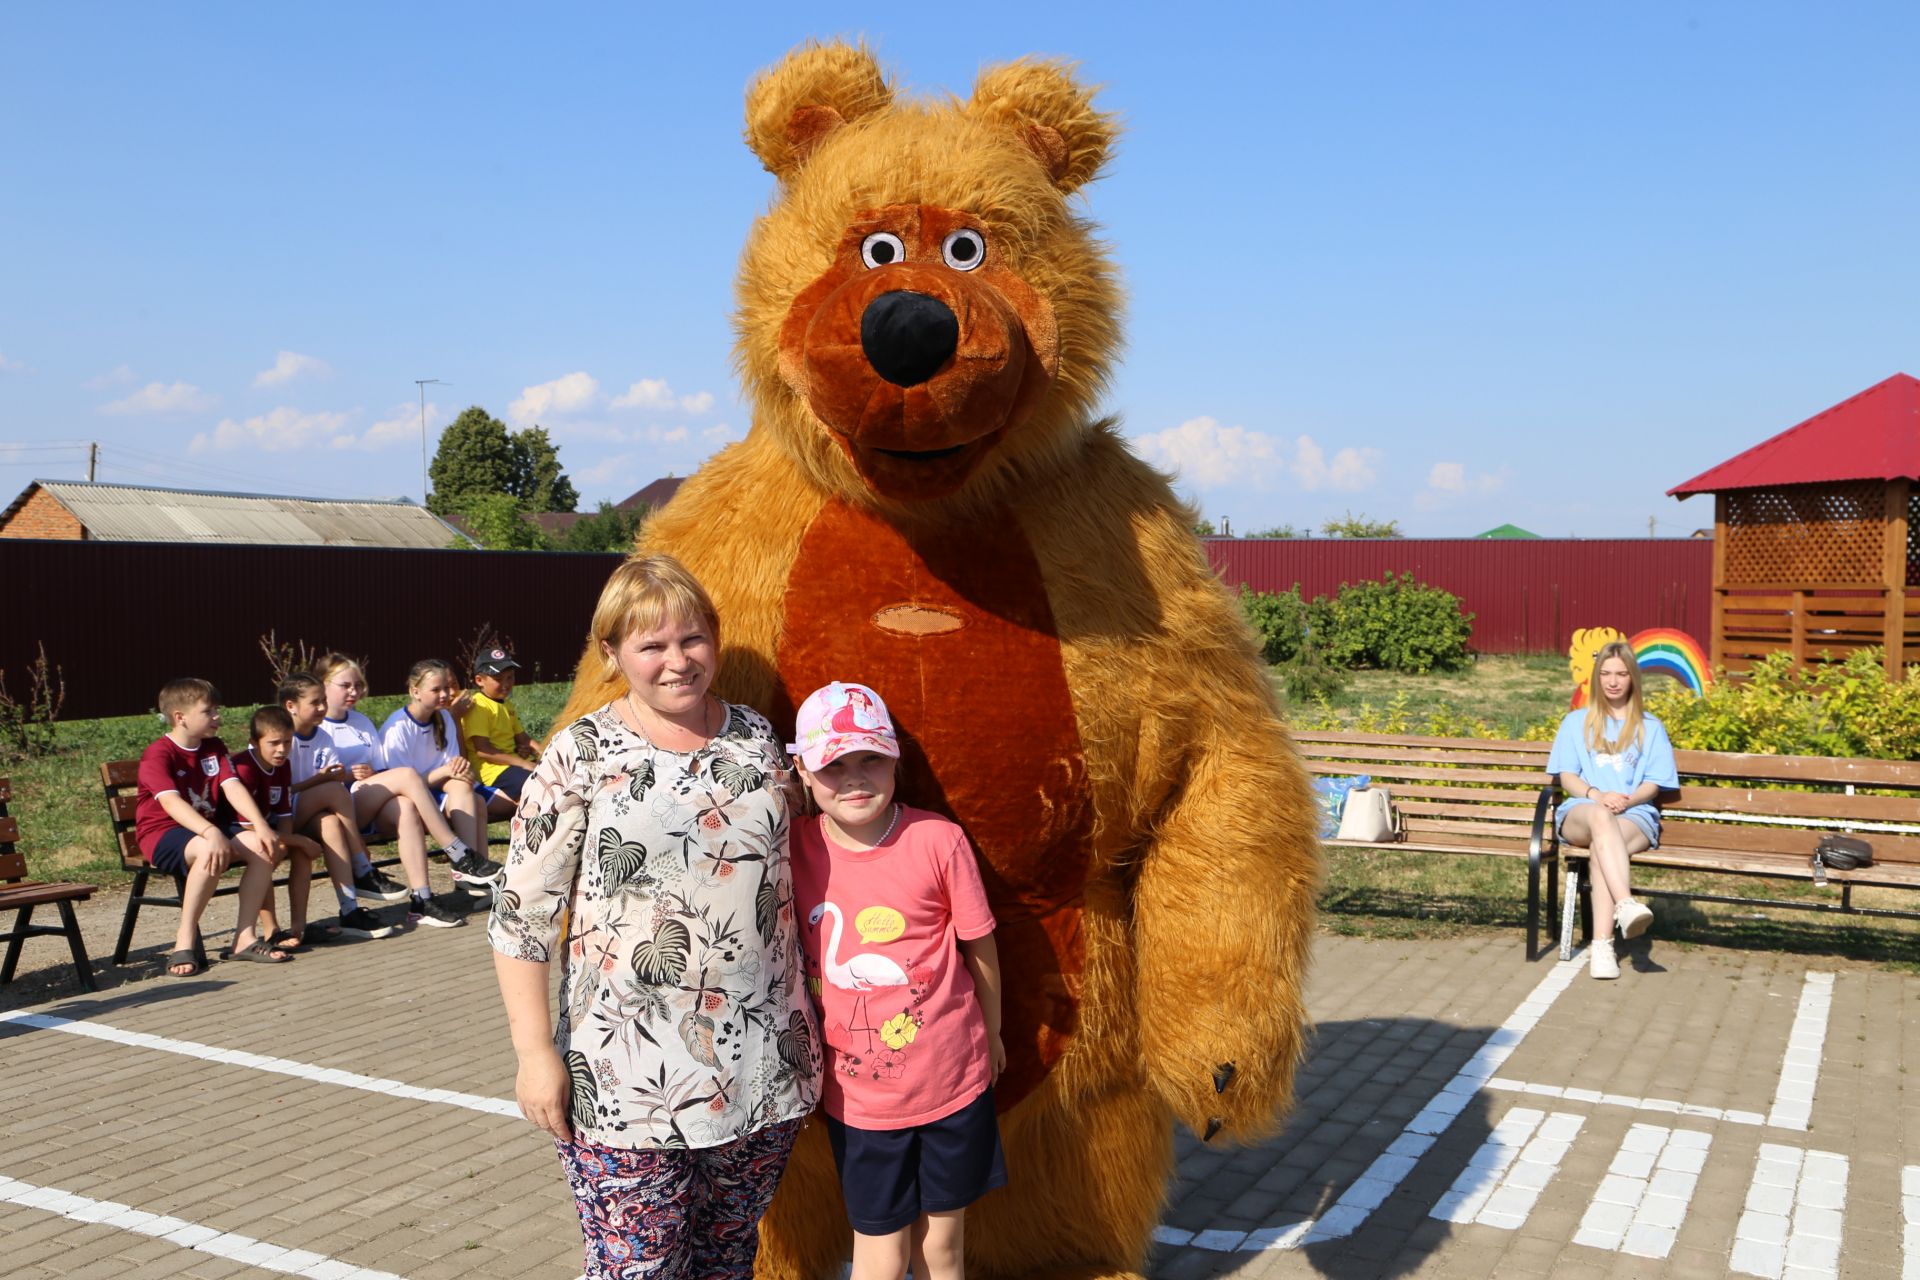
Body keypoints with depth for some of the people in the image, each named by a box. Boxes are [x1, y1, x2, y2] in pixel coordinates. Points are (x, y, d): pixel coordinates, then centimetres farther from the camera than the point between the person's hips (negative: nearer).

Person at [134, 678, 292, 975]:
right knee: (212, 852, -38)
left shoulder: (214, 748, 10)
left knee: (262, 847, -19)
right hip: (162, 832, -7)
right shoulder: (158, 753, -13)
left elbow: (233, 788, -3)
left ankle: (245, 938, -16)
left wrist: (261, 825, -21)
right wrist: (211, 832, -44)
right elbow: (170, 801, -28)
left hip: (206, 827, 7)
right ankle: (184, 943, -27)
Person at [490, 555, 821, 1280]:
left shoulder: (755, 737, 6)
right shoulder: (582, 754, -7)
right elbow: (522, 917, -6)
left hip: (763, 1058, 4)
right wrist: (535, 1053, -11)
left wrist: (803, 1027, 16)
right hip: (630, 1078, -4)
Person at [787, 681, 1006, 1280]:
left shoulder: (937, 840, -14)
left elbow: (981, 948, 0)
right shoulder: (794, 848, -8)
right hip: (857, 1094, 1)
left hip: (953, 1083, 0)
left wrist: (990, 1034, 12)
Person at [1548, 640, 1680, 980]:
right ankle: (1626, 904, -58)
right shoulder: (1576, 722, 22)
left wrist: (1626, 800, -12)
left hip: (1635, 815, 0)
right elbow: (1567, 776, 11)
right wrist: (1596, 795, -11)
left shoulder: (1651, 728, 22)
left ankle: (1602, 945, -51)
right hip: (1581, 812, 0)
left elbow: (1653, 784, 11)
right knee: (1600, 816, -40)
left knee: (1601, 848, -37)